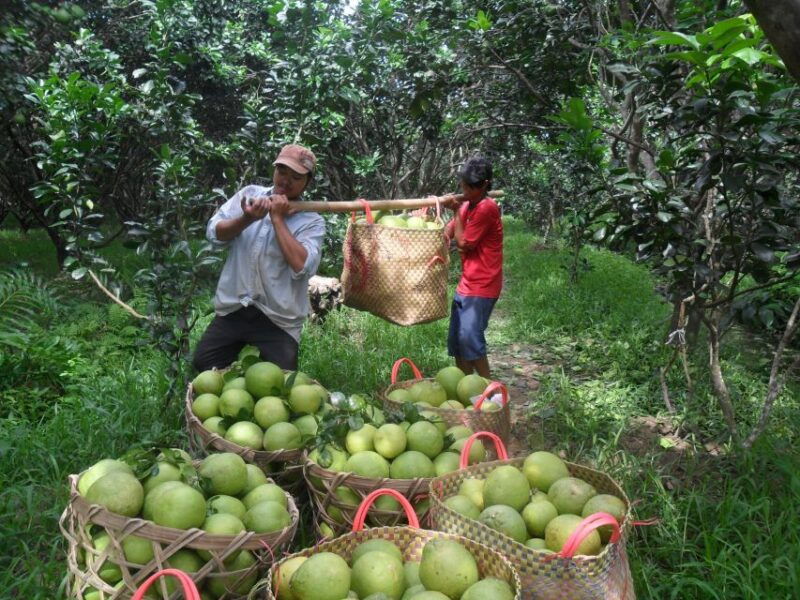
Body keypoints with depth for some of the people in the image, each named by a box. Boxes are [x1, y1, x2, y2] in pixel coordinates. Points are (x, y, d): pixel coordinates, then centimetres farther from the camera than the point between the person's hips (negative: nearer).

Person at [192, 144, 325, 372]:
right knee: (202, 364, 5)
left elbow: (301, 266, -23)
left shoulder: (312, 222, -7)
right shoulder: (250, 194, 5)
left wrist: (277, 218, -17)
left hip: (277, 319, -3)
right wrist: (247, 219, -20)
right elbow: (214, 232, -1)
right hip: (233, 309, 3)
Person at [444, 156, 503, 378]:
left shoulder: (486, 208, -15)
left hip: (482, 286, -9)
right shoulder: (467, 205, 12)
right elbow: (447, 234, 13)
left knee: (470, 337, -13)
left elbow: (463, 243, -14)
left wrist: (457, 212, -7)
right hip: (466, 283, 9)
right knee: (456, 339, 10)